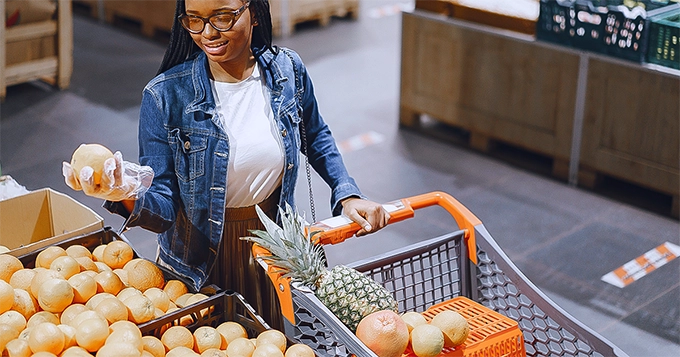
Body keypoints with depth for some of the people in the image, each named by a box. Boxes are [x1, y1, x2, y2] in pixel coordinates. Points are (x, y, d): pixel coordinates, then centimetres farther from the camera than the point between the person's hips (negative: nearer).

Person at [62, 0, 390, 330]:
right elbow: (164, 207, -20)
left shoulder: (287, 70, -10)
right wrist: (129, 196, -41)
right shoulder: (165, 95, -20)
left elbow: (315, 137, 10)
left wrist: (347, 194, -2)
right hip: (200, 264, -2)